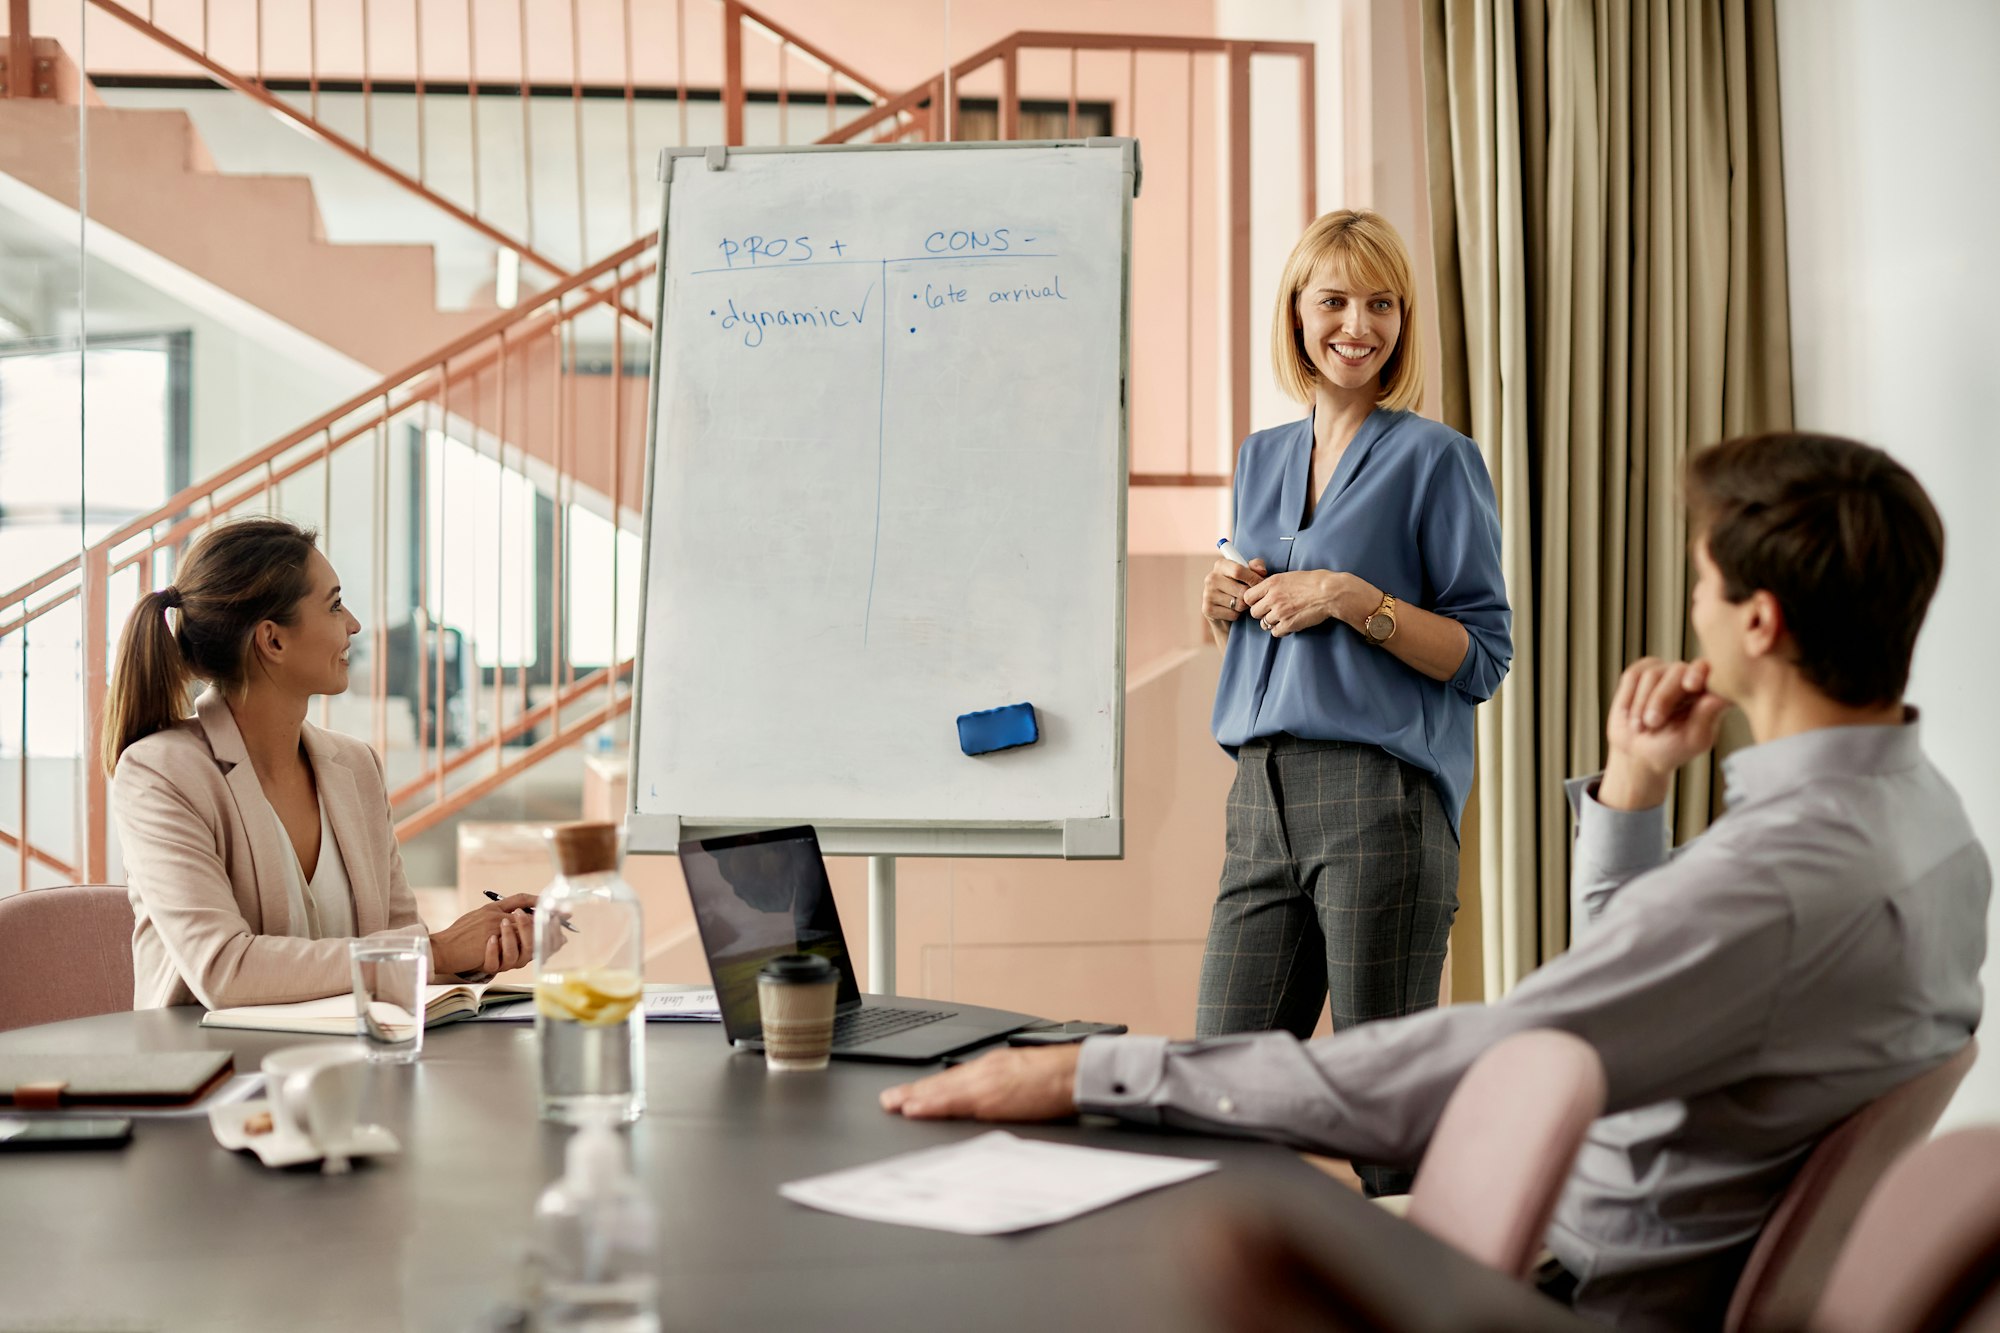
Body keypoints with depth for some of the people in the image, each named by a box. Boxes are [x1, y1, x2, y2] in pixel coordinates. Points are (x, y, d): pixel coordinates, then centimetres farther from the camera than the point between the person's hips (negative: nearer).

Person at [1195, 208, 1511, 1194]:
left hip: (1383, 796, -6)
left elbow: (1484, 656, -4)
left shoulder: (1433, 459, -1)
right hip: (1264, 796, 6)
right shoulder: (1261, 458, 17)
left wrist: (1353, 599, -14)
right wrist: (1226, 605, 4)